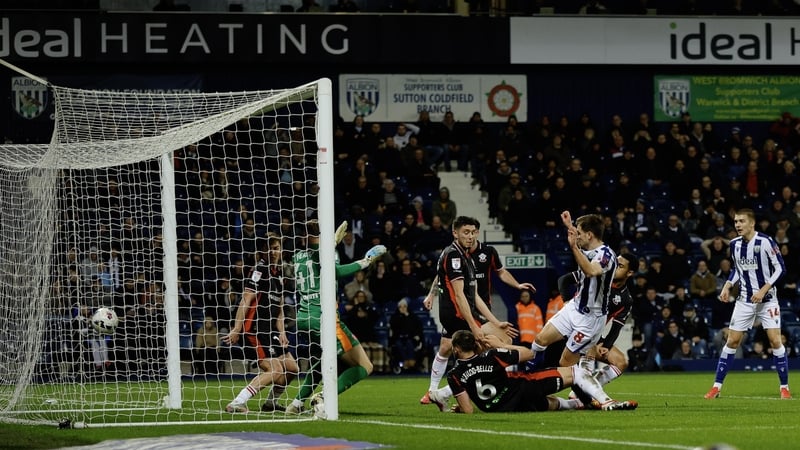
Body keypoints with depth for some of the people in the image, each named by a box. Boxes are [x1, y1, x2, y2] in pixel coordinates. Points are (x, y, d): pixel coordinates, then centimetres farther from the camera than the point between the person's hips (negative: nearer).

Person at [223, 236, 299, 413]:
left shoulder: (279, 273, 18)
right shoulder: (259, 270, -9)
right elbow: (245, 301, -16)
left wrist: (281, 332, 9)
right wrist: (236, 330, -21)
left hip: (269, 330, 9)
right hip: (254, 329, -9)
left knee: (292, 368, 10)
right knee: (275, 370, -20)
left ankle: (270, 403, 26)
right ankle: (236, 404, -24)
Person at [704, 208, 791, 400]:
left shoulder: (765, 242, -14)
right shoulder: (735, 244, 2)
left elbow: (780, 268, -12)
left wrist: (763, 290, -19)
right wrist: (727, 286, 2)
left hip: (767, 299, -4)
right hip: (745, 300, 4)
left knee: (775, 341, -9)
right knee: (732, 341, 1)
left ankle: (784, 387, 2)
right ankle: (716, 387, 6)